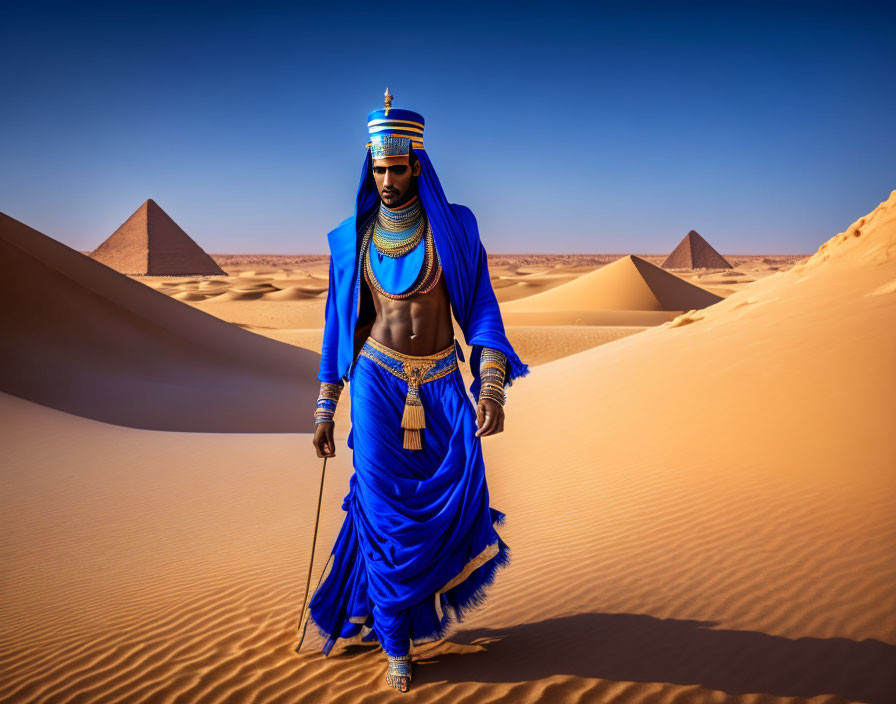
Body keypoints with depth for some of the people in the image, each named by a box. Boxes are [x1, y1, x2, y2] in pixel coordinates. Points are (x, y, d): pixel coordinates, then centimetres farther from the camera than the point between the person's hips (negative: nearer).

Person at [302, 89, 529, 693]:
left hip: (442, 383, 0)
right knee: (386, 513, -2)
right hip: (378, 381, 0)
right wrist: (325, 409, 7)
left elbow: (481, 310, -3)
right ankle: (397, 642, 16)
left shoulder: (455, 228, 0)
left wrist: (492, 387, -17)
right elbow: (338, 324, 9)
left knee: (461, 492, -12)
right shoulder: (353, 237, 4)